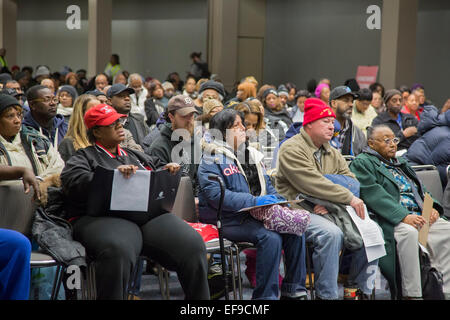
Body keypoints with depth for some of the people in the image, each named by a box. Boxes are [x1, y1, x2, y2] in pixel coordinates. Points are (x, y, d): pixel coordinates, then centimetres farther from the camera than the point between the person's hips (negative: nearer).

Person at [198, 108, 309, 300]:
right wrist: (254, 201, -24)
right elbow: (215, 194, -18)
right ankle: (266, 295, -22)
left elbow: (267, 186, 25)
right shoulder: (212, 159, -4)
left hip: (258, 215, 7)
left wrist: (275, 199, 0)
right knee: (270, 238, -30)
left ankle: (294, 291, -7)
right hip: (230, 220, -7)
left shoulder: (251, 155, 21)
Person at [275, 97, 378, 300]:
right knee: (331, 233, -34)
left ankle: (357, 290, 2)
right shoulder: (292, 149, -6)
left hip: (330, 213, 7)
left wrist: (330, 203, -13)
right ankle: (326, 295, -23)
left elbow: (351, 181, 8)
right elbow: (313, 185, -18)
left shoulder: (333, 153, 19)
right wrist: (349, 198, -17)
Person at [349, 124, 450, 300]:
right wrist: (403, 216, -23)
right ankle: (411, 294, -29)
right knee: (409, 232, -36)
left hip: (420, 216, 7)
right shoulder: (361, 163, 1)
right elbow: (373, 195, -13)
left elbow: (420, 189, 23)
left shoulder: (400, 162, 28)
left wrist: (432, 207, 0)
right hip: (392, 219, -7)